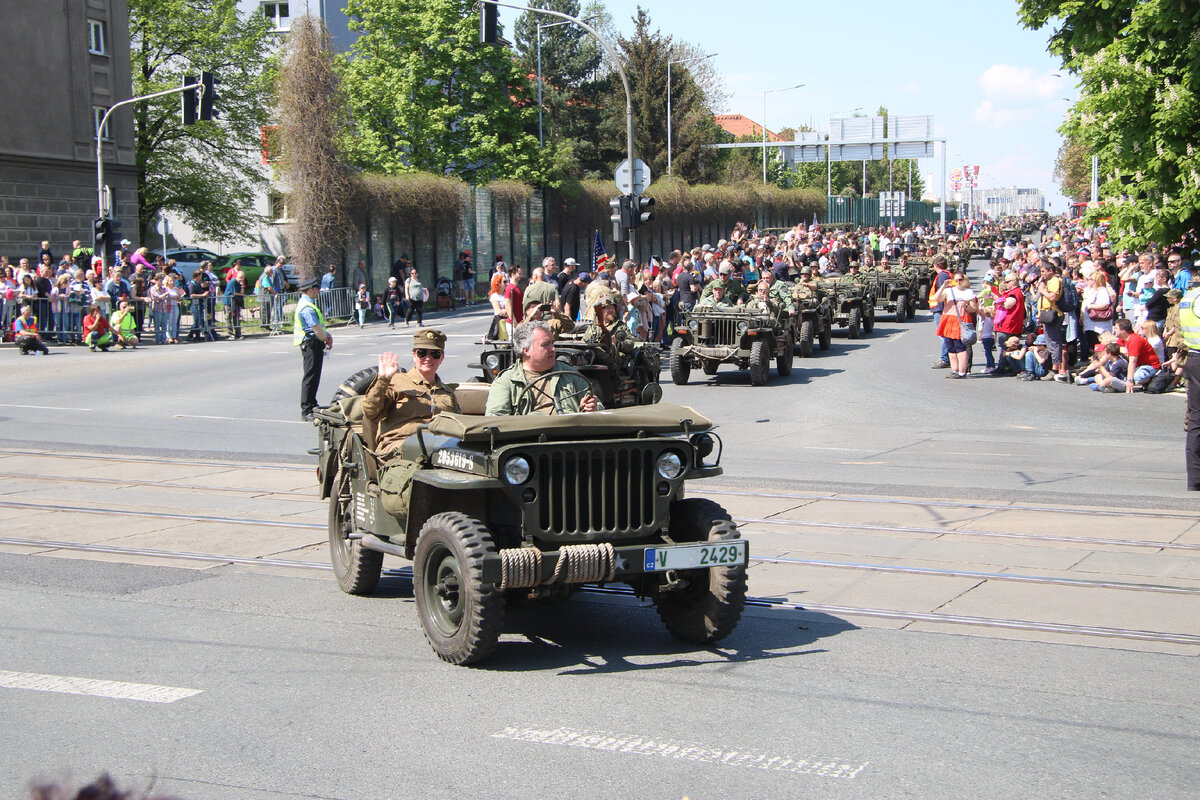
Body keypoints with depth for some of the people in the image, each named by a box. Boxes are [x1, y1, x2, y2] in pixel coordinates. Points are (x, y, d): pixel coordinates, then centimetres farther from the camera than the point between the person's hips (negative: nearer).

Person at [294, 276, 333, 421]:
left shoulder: (305, 304, 15)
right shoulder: (307, 308, -19)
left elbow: (318, 325, 20)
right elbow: (317, 330, -22)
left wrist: (327, 335, 5)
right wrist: (327, 339, -4)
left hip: (312, 345, 11)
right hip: (312, 344, -11)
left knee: (313, 377, 18)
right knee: (311, 377, -7)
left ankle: (311, 406, 28)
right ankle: (307, 411, -3)